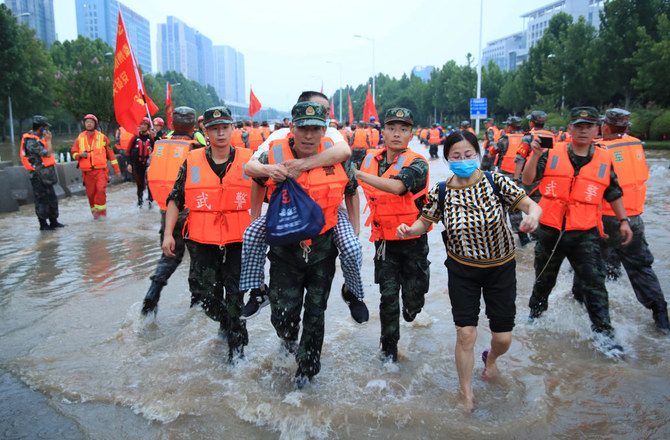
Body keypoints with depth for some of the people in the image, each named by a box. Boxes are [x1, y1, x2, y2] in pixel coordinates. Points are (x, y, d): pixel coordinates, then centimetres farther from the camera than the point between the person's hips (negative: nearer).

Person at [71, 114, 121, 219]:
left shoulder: (102, 137, 7)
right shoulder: (80, 138, 10)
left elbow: (110, 154, 10)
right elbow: (73, 153, 13)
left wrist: (117, 169, 9)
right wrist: (80, 155, -11)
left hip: (100, 170, -2)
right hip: (87, 171, 2)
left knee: (101, 189, -19)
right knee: (90, 193, 4)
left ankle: (100, 210, -6)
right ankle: (95, 212, 21)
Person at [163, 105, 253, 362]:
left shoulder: (248, 161, -1)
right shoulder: (192, 163, 1)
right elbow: (175, 199, 6)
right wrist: (168, 233, 0)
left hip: (238, 241, -1)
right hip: (204, 242, 2)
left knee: (235, 295, 4)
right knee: (206, 294, 10)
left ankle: (237, 346, 22)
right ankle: (225, 323, 42)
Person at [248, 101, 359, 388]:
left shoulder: (338, 159, -7)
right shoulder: (273, 157, -11)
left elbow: (351, 192, 10)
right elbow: (257, 180, 10)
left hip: (323, 249, 1)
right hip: (285, 248, -1)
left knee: (315, 313, 14)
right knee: (284, 315, 1)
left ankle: (308, 366, 37)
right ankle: (289, 338, 39)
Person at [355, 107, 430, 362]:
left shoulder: (416, 164, -15)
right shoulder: (371, 159, 0)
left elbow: (398, 186, -35)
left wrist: (358, 173, -39)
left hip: (413, 240, -2)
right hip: (384, 241, 2)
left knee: (413, 298, 9)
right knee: (388, 296, 4)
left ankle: (411, 305, 48)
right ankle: (389, 346, 25)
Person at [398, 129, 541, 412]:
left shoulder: (495, 182, -13)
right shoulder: (440, 192, -10)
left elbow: (530, 204, -14)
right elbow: (425, 221, 0)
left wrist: (533, 214, -38)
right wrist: (410, 229, -21)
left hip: (501, 268, 0)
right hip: (462, 271, 0)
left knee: (503, 337, 6)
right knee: (465, 334, -2)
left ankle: (491, 358, 46)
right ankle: (467, 395, 23)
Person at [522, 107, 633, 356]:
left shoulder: (604, 159, 3)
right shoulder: (552, 154, -3)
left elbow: (613, 193, 15)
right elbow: (527, 180, -10)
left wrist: (623, 220, 13)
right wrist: (535, 155, -23)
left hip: (585, 233, 0)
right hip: (550, 230, 0)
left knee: (594, 282, -4)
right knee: (544, 277, 18)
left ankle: (604, 333, 7)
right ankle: (536, 309, 43)